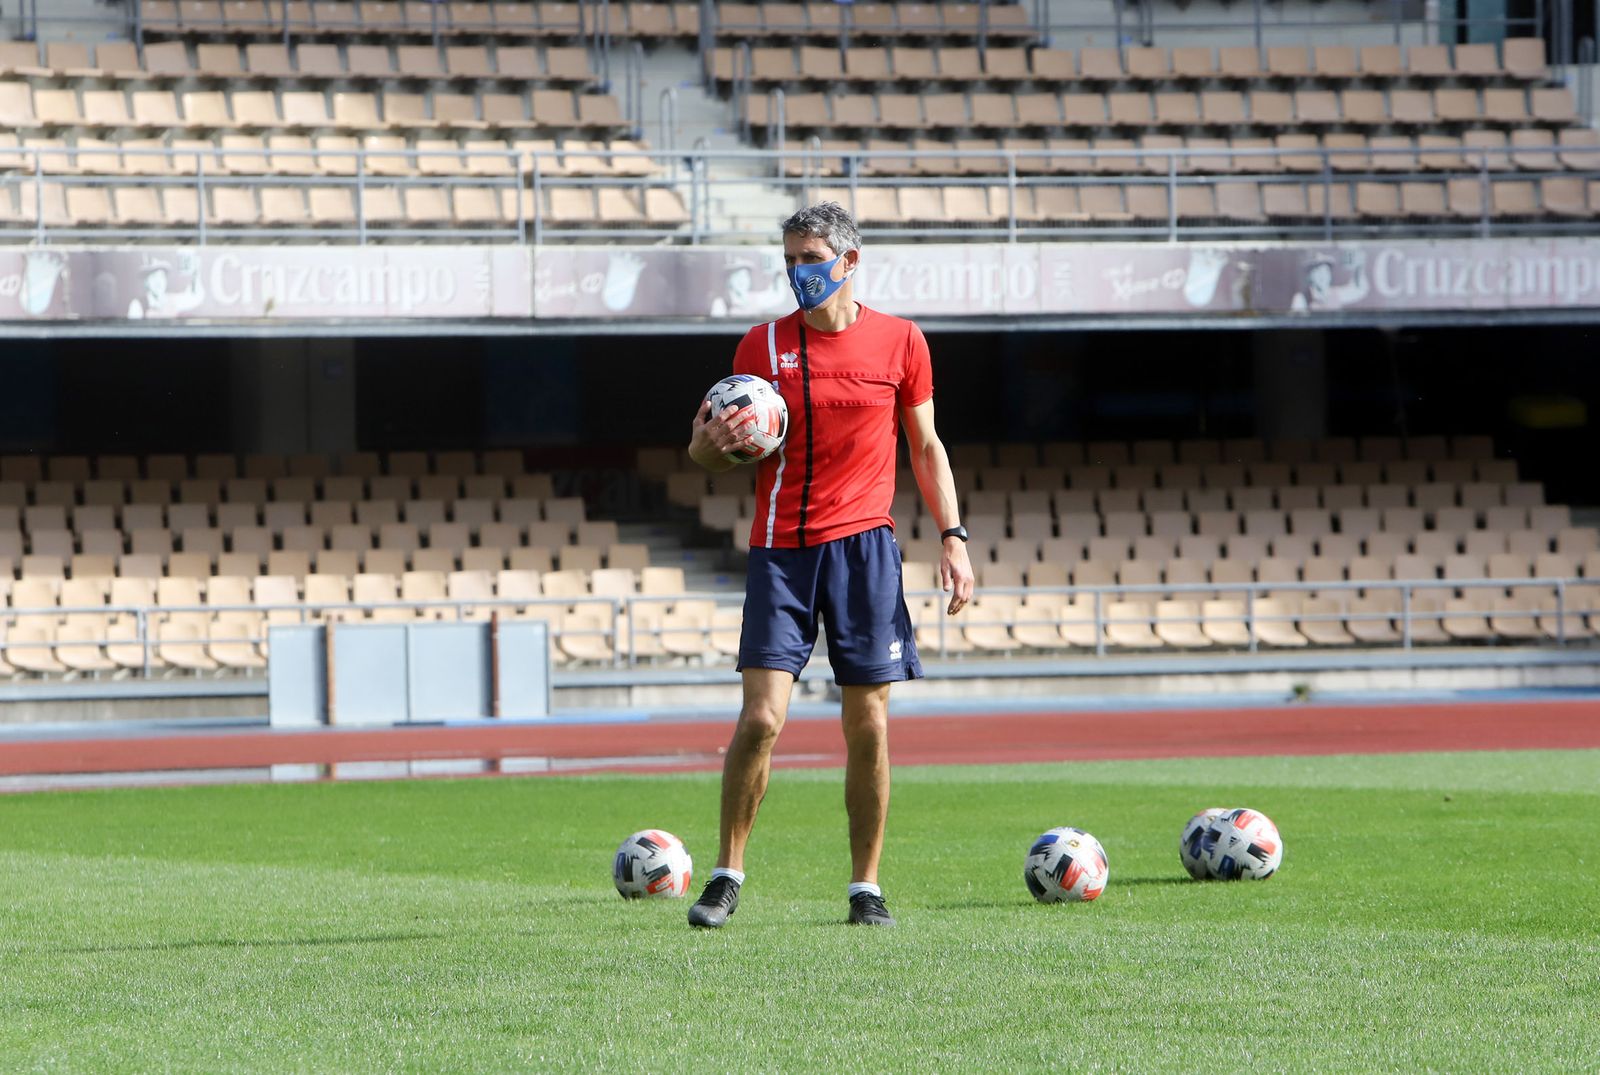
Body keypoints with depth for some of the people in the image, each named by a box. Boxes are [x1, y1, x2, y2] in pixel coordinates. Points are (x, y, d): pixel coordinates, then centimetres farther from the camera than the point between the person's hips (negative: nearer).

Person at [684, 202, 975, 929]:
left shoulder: (899, 341, 4)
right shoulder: (763, 344, 4)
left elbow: (926, 447, 12)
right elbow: (730, 451, 11)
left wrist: (953, 538, 2)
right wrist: (709, 447, -13)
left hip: (864, 543, 0)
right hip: (780, 547, 0)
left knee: (867, 725, 1)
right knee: (762, 716, -11)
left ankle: (866, 887, 10)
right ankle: (727, 876, 2)